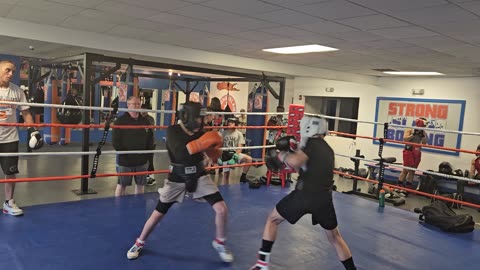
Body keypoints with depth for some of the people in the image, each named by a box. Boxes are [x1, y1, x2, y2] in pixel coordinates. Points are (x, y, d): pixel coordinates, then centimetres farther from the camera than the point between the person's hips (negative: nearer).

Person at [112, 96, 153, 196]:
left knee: (140, 184, 13)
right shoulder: (120, 120, -7)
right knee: (121, 184, 5)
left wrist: (146, 151, 2)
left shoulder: (145, 121, 7)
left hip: (142, 159, 4)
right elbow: (115, 141, -9)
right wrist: (123, 152, -12)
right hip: (125, 159, -4)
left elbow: (150, 138, 13)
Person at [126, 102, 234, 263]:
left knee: (221, 208, -9)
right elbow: (180, 152, -34)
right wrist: (201, 143, -38)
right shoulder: (173, 131, -17)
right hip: (177, 179, -2)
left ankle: (219, 243, 16)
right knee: (158, 214, 6)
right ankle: (139, 243, 33)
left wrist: (214, 146, -25)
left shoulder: (200, 132, -7)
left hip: (199, 177, 3)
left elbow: (214, 156, -5)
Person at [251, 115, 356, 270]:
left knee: (272, 220, 14)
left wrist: (282, 154, -1)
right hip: (324, 199, 6)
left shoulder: (313, 143, -4)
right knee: (334, 237, 23)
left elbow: (295, 162, -21)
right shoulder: (328, 150, 20)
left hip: (304, 195, -6)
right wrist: (292, 151, 18)